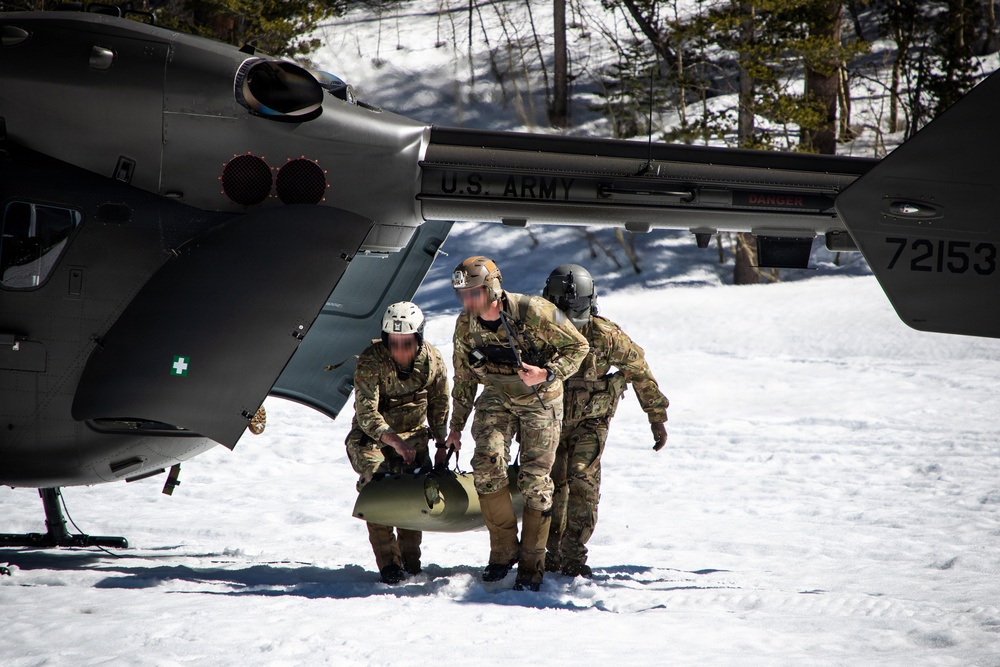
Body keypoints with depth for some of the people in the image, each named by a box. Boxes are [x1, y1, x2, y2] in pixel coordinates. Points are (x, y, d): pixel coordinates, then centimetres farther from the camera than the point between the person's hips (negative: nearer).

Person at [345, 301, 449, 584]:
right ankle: (388, 562, -19)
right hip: (372, 436, -3)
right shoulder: (369, 362, -23)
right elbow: (367, 413, -28)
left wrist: (441, 445, 3)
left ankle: (410, 560, -5)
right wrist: (395, 442, -40)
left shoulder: (433, 361, -11)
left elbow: (439, 406, 5)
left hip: (414, 435, 3)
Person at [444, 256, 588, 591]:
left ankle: (532, 564, 6)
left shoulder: (533, 313, -24)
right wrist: (456, 425, 10)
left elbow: (578, 346, -14)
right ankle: (503, 549, -4)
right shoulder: (465, 326, -9)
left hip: (540, 400, -3)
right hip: (497, 399, 3)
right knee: (487, 462, -19)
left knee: (535, 480, -7)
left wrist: (548, 374, -30)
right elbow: (464, 378, 7)